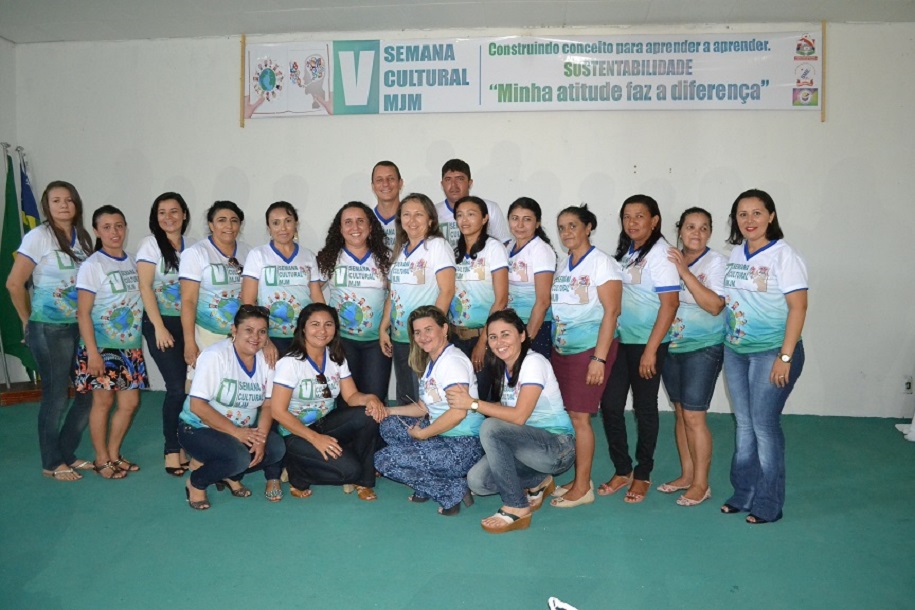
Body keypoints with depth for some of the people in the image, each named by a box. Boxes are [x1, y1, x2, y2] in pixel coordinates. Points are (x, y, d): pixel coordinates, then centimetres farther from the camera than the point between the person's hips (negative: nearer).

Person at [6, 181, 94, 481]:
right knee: (56, 396, 3)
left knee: (89, 392, 9)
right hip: (49, 329, -6)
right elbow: (14, 283, -10)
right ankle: (51, 463, 20)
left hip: (80, 326, 6)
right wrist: (28, 321, -2)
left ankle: (66, 453, 27)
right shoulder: (38, 236, -9)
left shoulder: (82, 237, 8)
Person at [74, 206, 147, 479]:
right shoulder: (92, 266, -8)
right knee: (103, 401, 3)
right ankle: (102, 459, 18)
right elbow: (83, 312, -11)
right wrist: (92, 351, -16)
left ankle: (114, 454, 25)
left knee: (130, 402, 7)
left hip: (131, 346, 6)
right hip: (102, 346, -5)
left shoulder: (133, 262, 8)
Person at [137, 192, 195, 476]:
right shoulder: (150, 244, -2)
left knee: (188, 386, 1)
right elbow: (145, 287, -7)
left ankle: (183, 445, 16)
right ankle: (172, 450, 8)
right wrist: (159, 327, -12)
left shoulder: (192, 246, 8)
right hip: (161, 322, -4)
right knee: (177, 387, -7)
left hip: (188, 323, 4)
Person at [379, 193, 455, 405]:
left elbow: (446, 291, -14)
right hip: (399, 338, 7)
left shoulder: (437, 246, -6)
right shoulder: (400, 250, 14)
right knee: (404, 399, 14)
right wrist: (383, 328, 11)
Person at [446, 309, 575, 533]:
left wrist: (473, 403, -20)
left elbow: (519, 416, -24)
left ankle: (517, 509, -16)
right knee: (476, 481, -13)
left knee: (490, 428, -30)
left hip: (558, 448, -8)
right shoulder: (504, 368, 10)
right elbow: (506, 410, 7)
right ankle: (539, 483, 13)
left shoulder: (533, 362, -17)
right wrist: (469, 401, -6)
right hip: (530, 443, 8)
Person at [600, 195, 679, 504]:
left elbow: (670, 304, -17)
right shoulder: (625, 251, 10)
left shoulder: (660, 253, -13)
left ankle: (643, 475, 23)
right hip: (619, 339, 7)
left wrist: (651, 350, -19)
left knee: (644, 408, 6)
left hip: (647, 342, -7)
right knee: (610, 405, 6)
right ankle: (622, 470, 23)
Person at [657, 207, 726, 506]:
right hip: (671, 347, 6)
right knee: (680, 413, 13)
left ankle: (701, 484, 9)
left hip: (702, 349, -5)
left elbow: (715, 306, -21)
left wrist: (685, 272, -23)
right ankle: (686, 474, 27)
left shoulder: (716, 262, -9)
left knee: (694, 416, -5)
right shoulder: (669, 258, 6)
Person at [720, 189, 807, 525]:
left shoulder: (784, 255, -10)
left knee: (764, 425, -2)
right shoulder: (735, 253, 8)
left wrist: (785, 357, -17)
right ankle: (743, 494, 24)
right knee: (744, 424, 12)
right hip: (735, 350, 6)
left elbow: (797, 307, -14)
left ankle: (768, 504, 12)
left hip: (772, 352, -6)